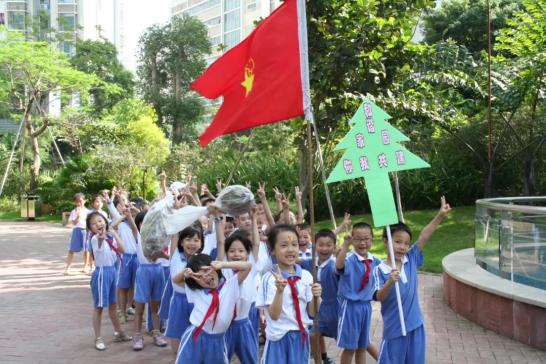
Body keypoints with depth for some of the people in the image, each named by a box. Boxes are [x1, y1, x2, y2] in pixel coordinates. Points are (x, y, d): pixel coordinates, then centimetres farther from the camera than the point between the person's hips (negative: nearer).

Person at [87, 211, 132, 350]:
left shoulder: (110, 237, 5)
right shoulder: (95, 239, -17)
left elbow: (121, 250, 0)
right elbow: (100, 243, -41)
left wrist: (115, 234, -4)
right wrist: (101, 237, -63)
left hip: (112, 270, 7)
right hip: (101, 272, -7)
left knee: (112, 304, 19)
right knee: (99, 306, 0)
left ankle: (119, 333, 31)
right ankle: (98, 338, 8)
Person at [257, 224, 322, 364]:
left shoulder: (306, 276, -1)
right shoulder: (270, 278, -12)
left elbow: (312, 312, 2)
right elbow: (274, 315, -17)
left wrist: (316, 297, -18)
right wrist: (279, 290, -31)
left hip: (301, 336, 4)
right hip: (279, 337, -4)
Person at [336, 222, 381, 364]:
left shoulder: (376, 262, 0)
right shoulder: (349, 260, -18)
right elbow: (339, 266, -42)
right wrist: (345, 245, -53)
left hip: (366, 305, 5)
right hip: (350, 306, -5)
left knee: (362, 346, 17)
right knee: (350, 347, 4)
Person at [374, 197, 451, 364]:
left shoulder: (411, 260, -2)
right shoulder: (380, 270, -14)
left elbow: (423, 237, -11)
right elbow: (379, 297, -21)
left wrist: (440, 216, -18)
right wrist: (390, 282, -39)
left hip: (415, 324, 4)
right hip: (394, 327, -4)